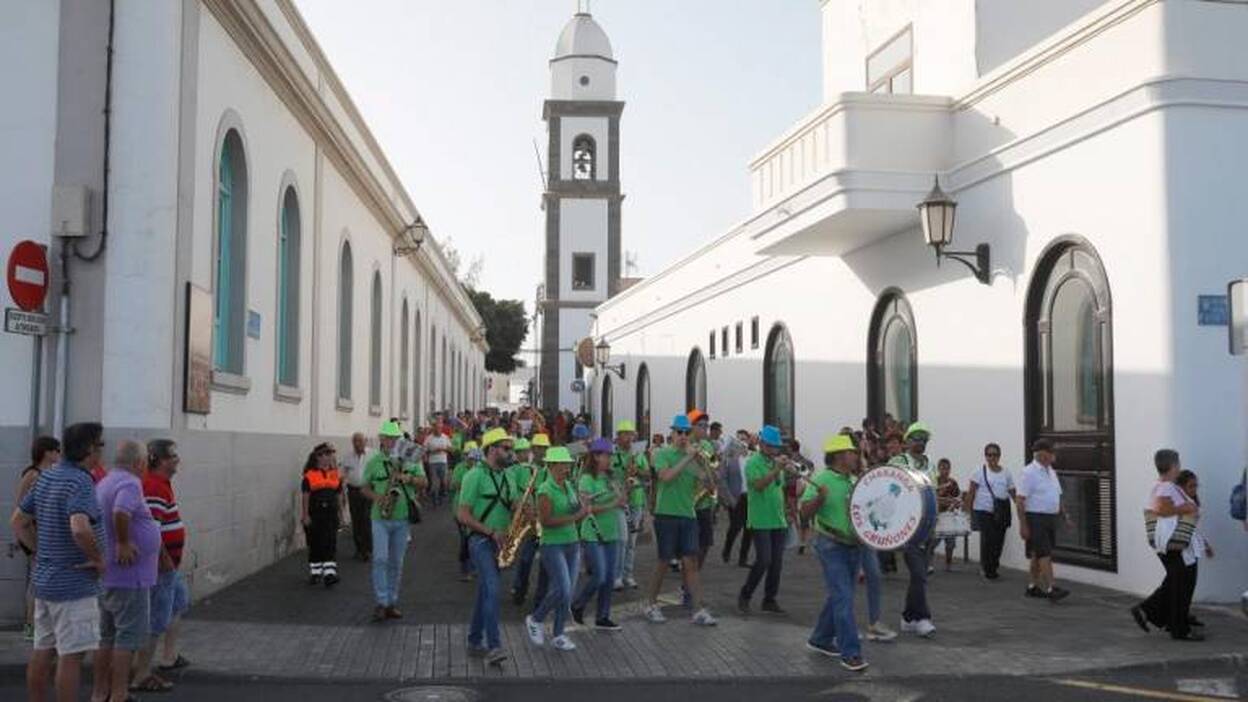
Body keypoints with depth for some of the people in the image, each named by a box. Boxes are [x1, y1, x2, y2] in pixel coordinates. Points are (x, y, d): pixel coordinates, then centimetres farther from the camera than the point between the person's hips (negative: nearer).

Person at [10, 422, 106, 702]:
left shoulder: (47, 477, 9)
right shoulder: (79, 482, -19)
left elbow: (18, 521, 18)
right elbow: (80, 529, -35)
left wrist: (41, 552, 17)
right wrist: (99, 559, -20)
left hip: (44, 580, 9)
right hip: (74, 584, -9)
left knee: (43, 652, 15)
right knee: (71, 655, -3)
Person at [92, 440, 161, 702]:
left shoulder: (104, 484, 14)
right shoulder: (129, 484, -17)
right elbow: (121, 512, -37)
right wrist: (124, 543, -23)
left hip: (107, 575, 10)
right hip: (128, 574, -10)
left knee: (108, 636, 16)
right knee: (129, 636, -3)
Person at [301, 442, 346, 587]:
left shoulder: (335, 474, 8)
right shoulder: (309, 475, -4)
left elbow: (339, 494, 13)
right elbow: (305, 495, -5)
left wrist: (341, 511, 11)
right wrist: (305, 515, -9)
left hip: (330, 514, 3)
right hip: (314, 515, -2)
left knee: (331, 545, -5)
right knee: (315, 545, 7)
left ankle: (329, 574, -7)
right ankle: (315, 574, 20)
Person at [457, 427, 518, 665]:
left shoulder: (506, 477, 13)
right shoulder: (475, 476, -10)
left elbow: (516, 506, 16)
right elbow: (463, 515, -13)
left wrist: (521, 510, -8)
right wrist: (491, 532, -18)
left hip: (500, 541, 7)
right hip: (481, 540, -7)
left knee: (486, 591, 13)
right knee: (492, 590, -18)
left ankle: (475, 641, 22)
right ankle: (493, 646, -21)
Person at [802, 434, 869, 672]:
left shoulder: (854, 482, 12)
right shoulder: (822, 480, -11)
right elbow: (806, 511, -16)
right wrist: (820, 498, -34)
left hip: (853, 545, 8)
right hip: (831, 545, -8)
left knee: (838, 596, 15)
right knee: (843, 598, -11)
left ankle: (820, 639, 30)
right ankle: (850, 653, -9)